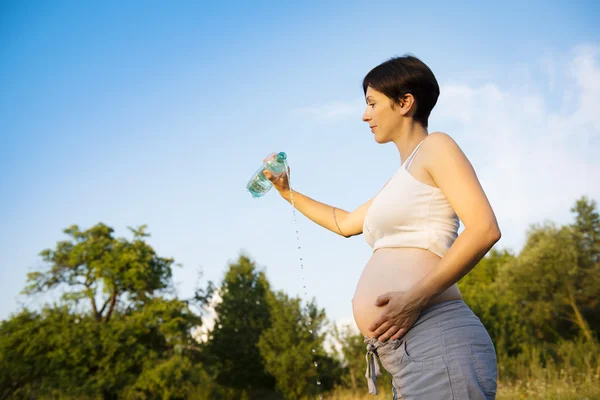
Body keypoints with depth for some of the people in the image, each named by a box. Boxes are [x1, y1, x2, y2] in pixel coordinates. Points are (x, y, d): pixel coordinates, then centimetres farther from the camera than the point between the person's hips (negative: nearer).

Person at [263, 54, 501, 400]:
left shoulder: (435, 146, 2)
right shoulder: (402, 181, 27)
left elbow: (485, 229, -12)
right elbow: (345, 223, 42)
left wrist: (417, 297, -19)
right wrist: (288, 193, 43)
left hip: (438, 343, -9)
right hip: (408, 358, 9)